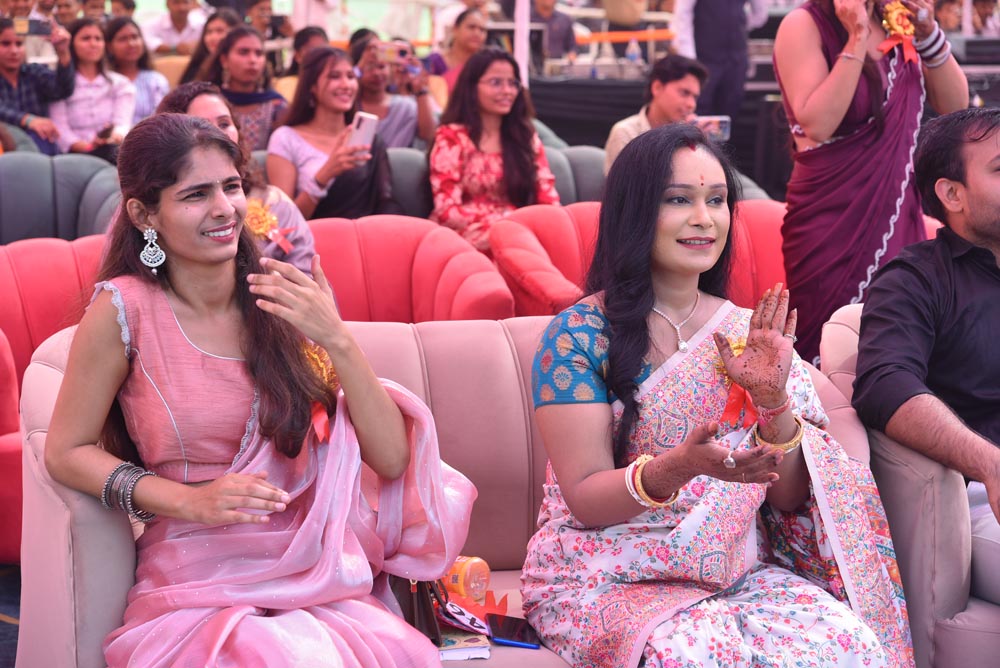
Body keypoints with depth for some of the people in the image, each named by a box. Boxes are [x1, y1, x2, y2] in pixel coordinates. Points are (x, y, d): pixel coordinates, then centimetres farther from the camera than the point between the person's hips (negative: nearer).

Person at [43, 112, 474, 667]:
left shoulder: (280, 300, 4)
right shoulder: (125, 309, -6)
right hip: (197, 589, -3)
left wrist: (336, 340, -13)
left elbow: (391, 460, 1)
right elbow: (66, 452, 3)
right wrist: (191, 501, -10)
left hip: (314, 580, 3)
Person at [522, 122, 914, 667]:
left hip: (738, 569, 4)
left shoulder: (748, 333, 6)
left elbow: (791, 499, 4)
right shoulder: (579, 335, -7)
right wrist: (677, 468, -28)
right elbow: (584, 499, -9)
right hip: (609, 578, -3)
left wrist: (774, 401, -15)